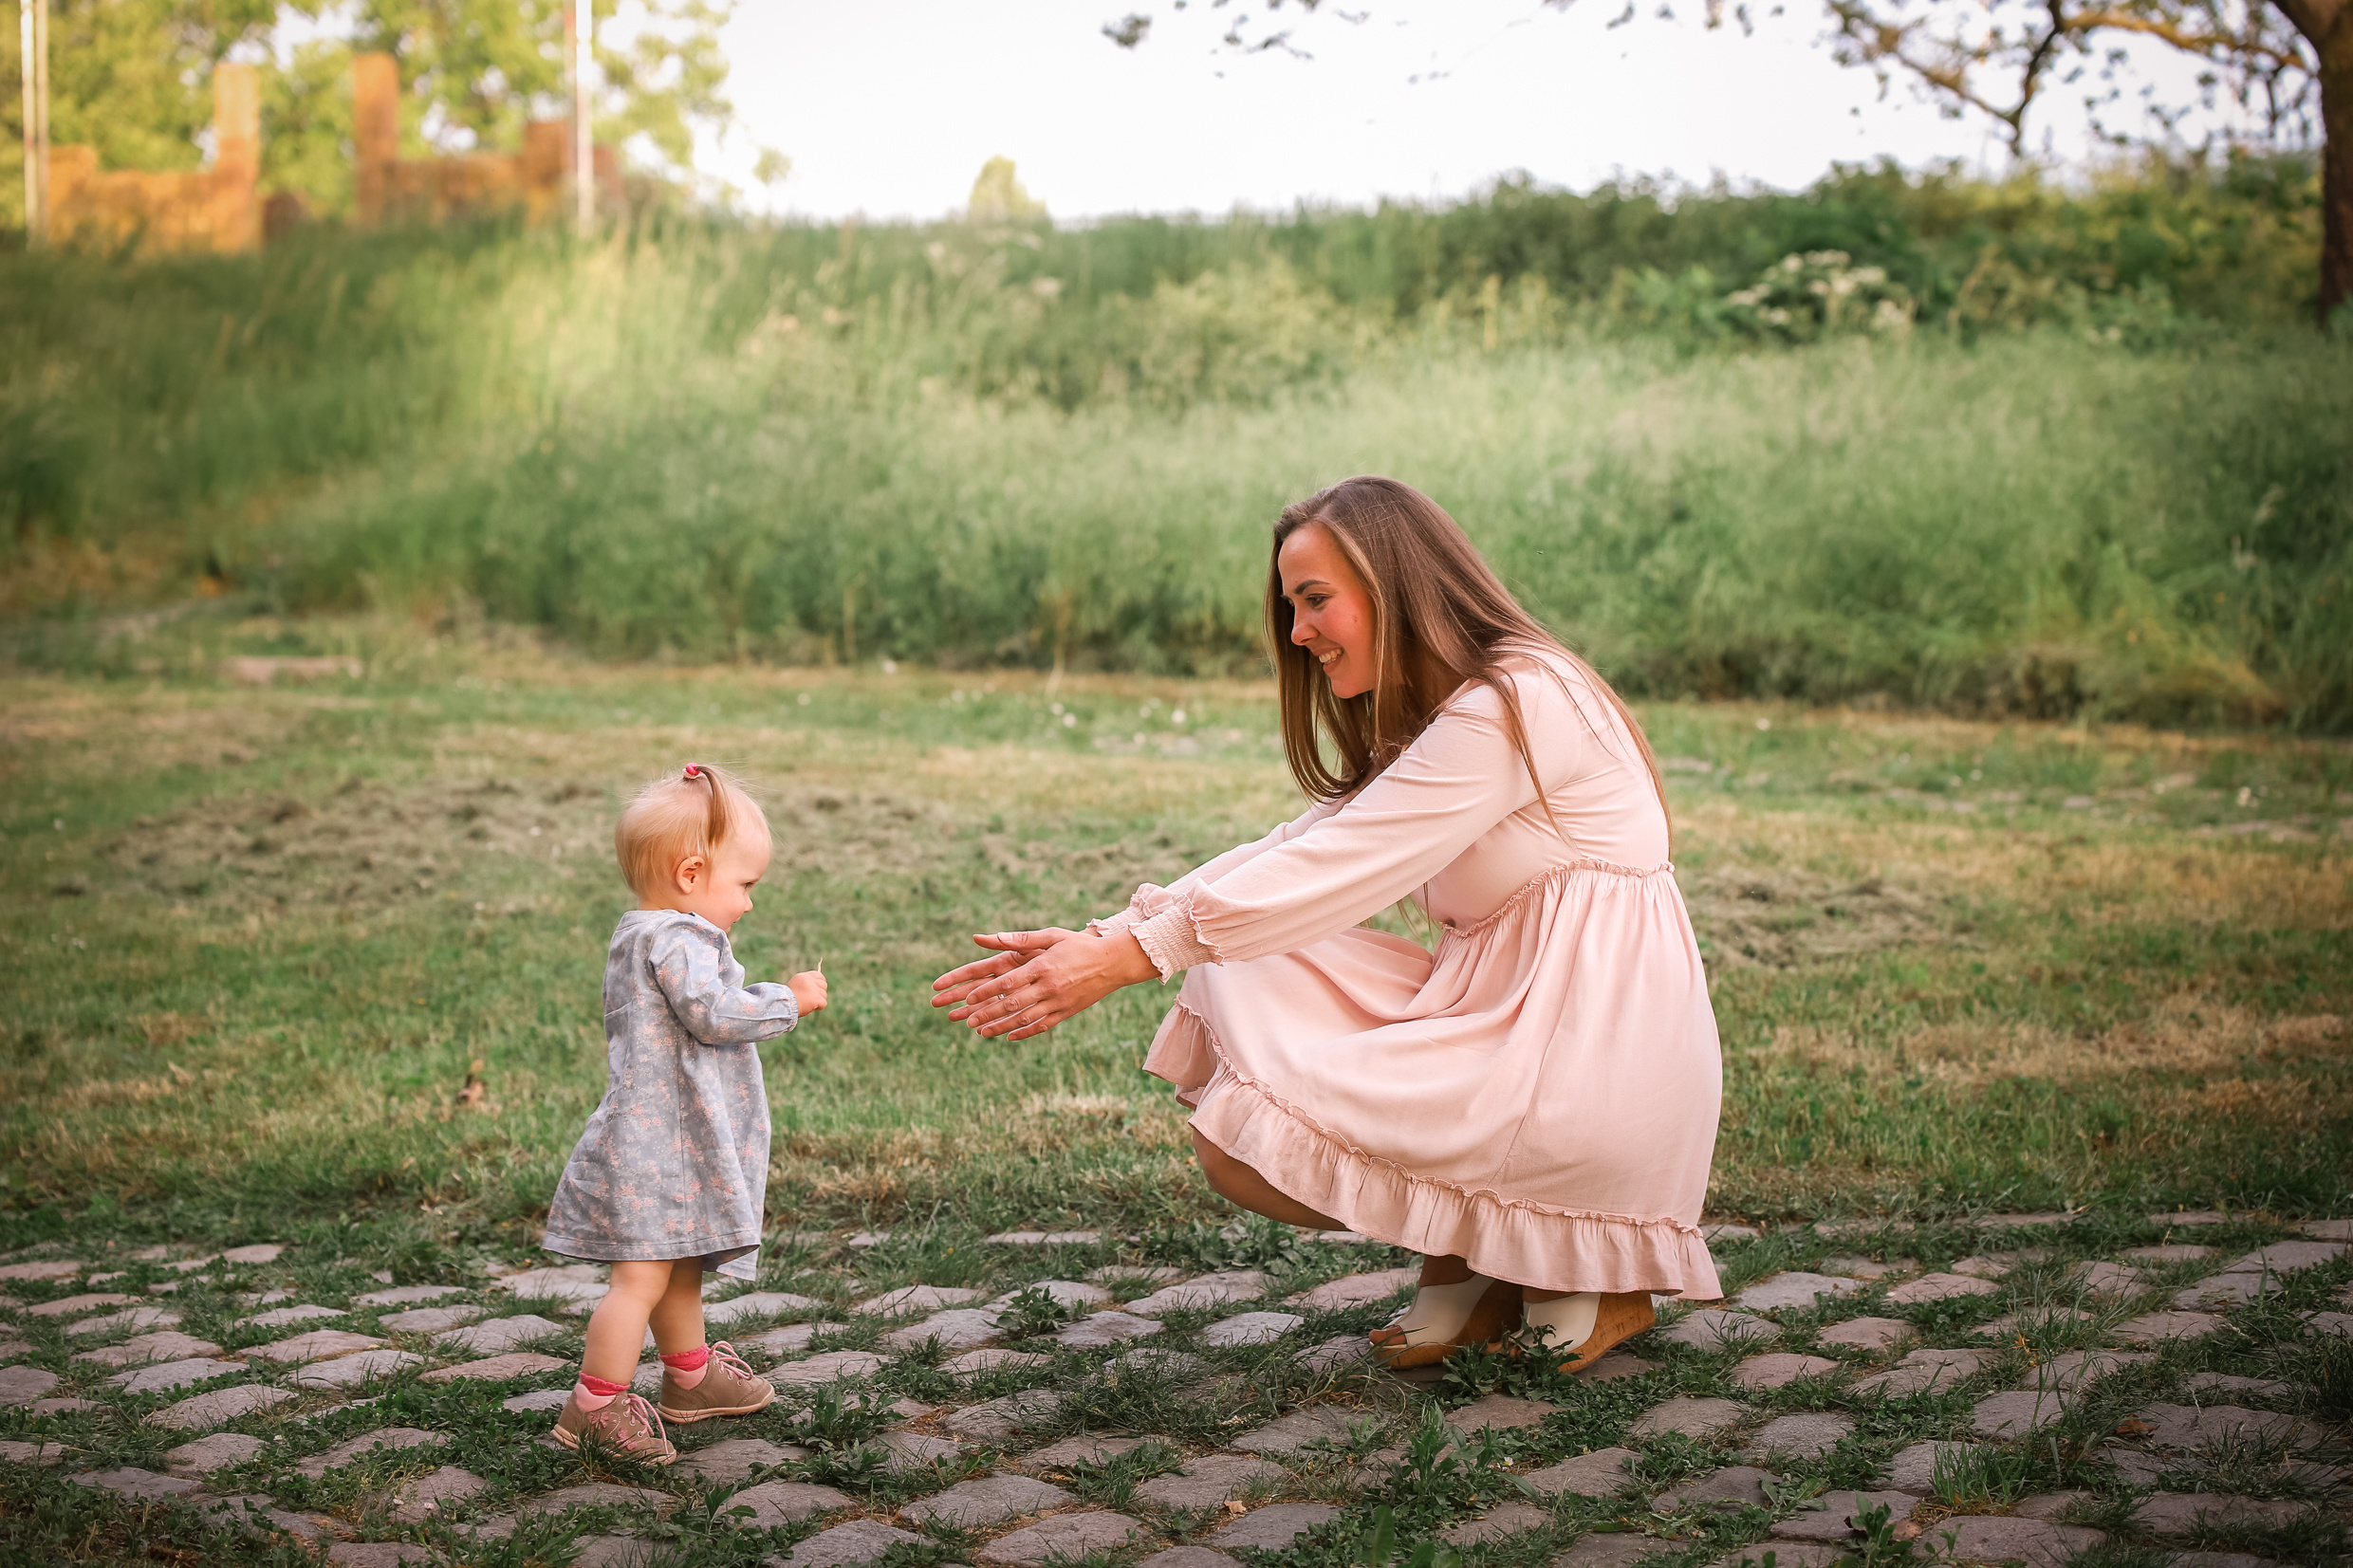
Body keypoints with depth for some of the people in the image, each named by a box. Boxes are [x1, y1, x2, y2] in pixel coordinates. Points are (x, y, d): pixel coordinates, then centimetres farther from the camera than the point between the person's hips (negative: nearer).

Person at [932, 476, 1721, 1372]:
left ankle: (1584, 1277, -1)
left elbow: (1328, 874, -19)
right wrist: (1094, 940, -4)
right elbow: (1290, 853, 7)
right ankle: (1465, 1268, 1)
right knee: (1242, 980, -3)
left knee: (1245, 1144, -16)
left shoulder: (1512, 705, -13)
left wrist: (1123, 960, -19)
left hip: (1592, 1068, -9)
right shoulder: (1419, 728, 18)